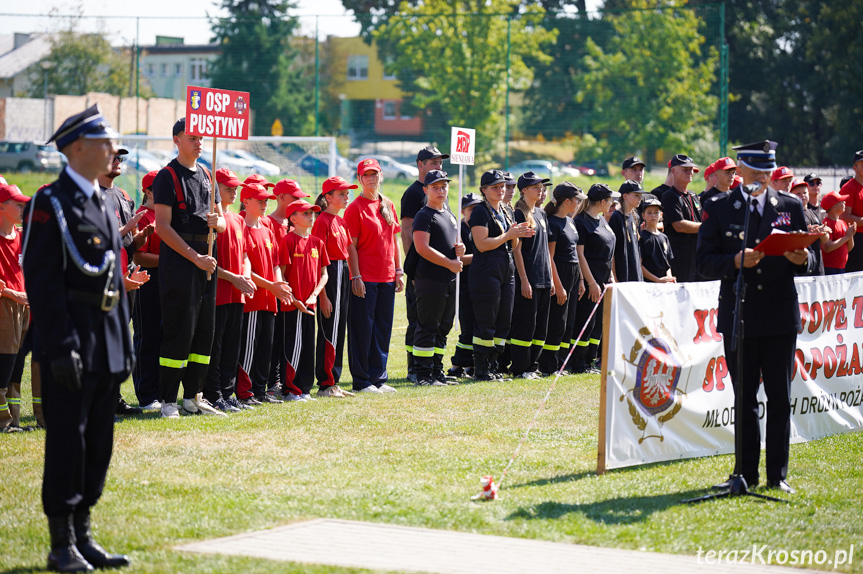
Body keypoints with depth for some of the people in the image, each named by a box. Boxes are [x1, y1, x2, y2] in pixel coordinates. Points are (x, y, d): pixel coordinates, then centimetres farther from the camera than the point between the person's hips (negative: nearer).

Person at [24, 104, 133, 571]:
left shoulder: (102, 203, 16)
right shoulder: (50, 203, -9)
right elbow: (42, 282, -14)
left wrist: (124, 346, 15)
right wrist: (62, 348, -19)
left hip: (105, 345, 8)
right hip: (70, 344, -8)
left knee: (99, 441, 10)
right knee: (67, 440, -3)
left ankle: (83, 536, 18)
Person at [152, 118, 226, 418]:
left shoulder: (207, 175, 17)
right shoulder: (168, 176, -5)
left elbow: (222, 221, 19)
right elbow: (163, 227, -12)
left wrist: (216, 222, -6)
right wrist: (196, 257, -16)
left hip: (206, 262, 7)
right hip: (178, 261, -7)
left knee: (205, 331, 8)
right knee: (180, 331, -8)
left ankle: (193, 397, 16)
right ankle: (168, 401, -3)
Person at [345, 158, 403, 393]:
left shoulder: (388, 206, 13)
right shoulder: (355, 207, -6)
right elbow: (351, 246, -9)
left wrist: (399, 272, 13)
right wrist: (356, 277, -15)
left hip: (387, 277, 6)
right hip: (365, 278, -6)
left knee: (383, 329, 9)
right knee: (362, 329, -3)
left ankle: (378, 378, 17)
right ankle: (361, 381, 3)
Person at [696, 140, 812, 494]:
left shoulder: (791, 206, 8)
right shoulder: (719, 208, 3)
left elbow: (808, 260, 11)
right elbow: (703, 262, -1)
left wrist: (801, 259, -13)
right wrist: (736, 261, -19)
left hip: (781, 316, 1)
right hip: (738, 316, -1)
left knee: (780, 398, 2)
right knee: (744, 398, 6)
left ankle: (778, 475, 8)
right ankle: (746, 473, 14)